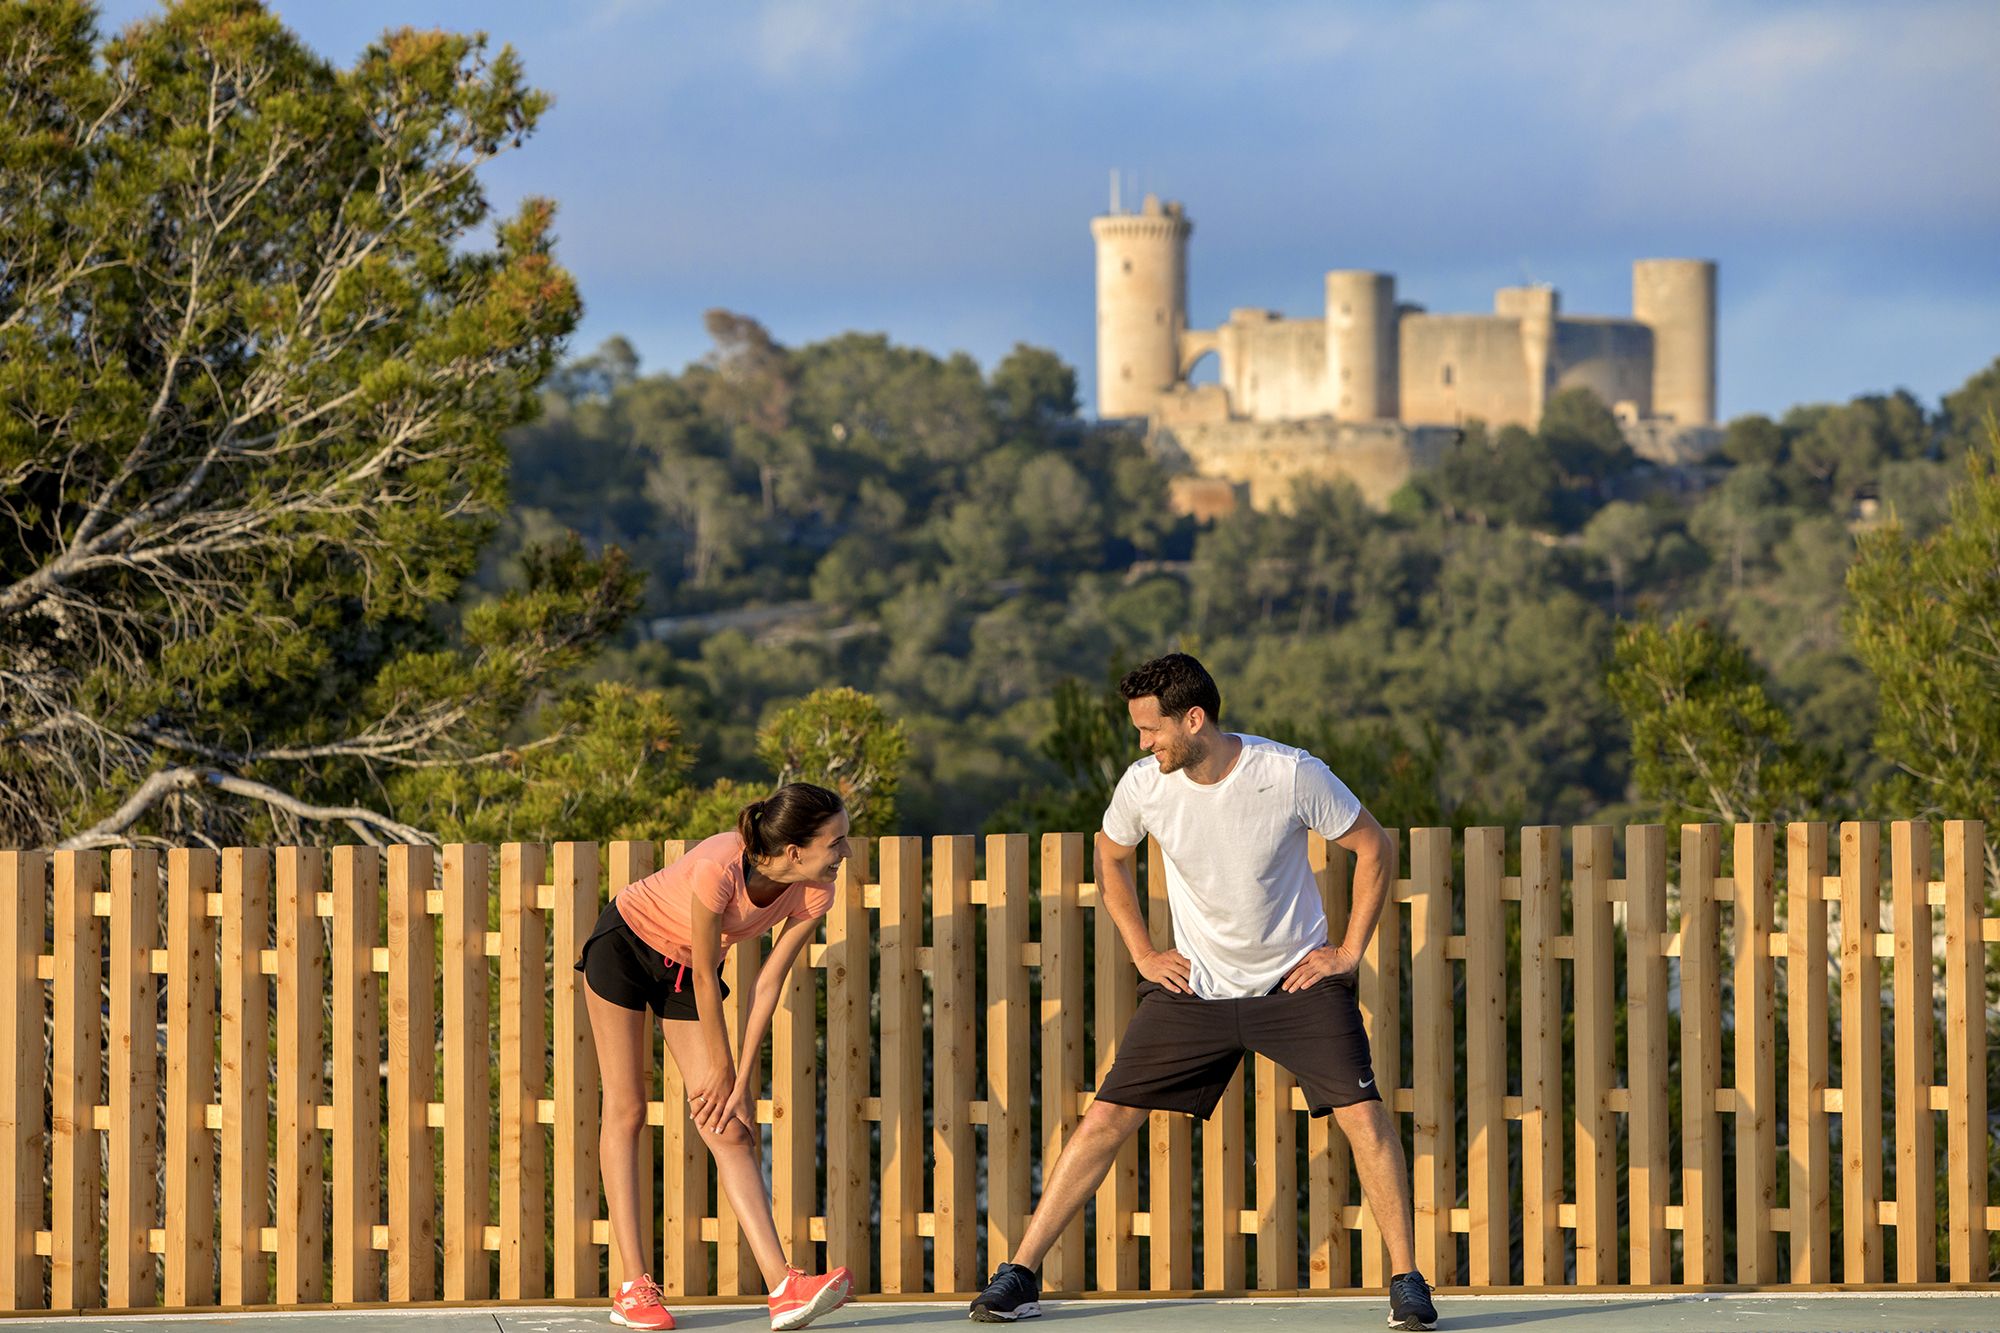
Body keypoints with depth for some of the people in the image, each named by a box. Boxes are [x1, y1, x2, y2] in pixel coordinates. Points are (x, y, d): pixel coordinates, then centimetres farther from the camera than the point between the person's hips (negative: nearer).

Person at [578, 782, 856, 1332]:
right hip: (626, 944, -5)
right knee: (626, 1111, -5)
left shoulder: (814, 894, -21)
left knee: (729, 1127, -5)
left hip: (680, 970, 5)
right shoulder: (719, 869, -38)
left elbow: (768, 984, -13)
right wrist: (720, 1068, -14)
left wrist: (741, 1081, -12)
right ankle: (632, 1288, -4)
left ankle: (783, 1287, -17)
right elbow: (706, 977, -25)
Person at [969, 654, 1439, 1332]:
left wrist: (1349, 952, -7)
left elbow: (1375, 847, -5)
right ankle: (1020, 1275, 4)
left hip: (1296, 979, -2)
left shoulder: (1293, 775, -19)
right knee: (1106, 1118, -4)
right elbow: (1111, 858, 13)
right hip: (1194, 987, 2)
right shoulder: (1144, 786, -10)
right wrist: (1142, 952, 6)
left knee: (1363, 1115, -17)